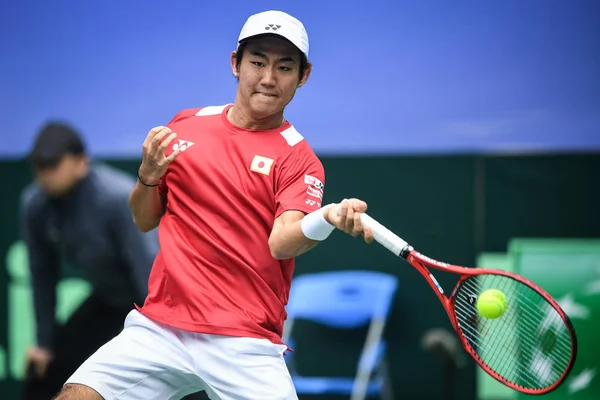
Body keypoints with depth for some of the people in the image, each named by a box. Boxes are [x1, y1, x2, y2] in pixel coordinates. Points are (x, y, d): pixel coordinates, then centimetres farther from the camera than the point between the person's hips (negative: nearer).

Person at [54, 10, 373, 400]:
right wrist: (148, 175, -3)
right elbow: (145, 221, 17)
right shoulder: (186, 125, 11)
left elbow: (281, 243, -18)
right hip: (159, 328, 3)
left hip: (244, 348, -2)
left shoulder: (298, 159, -1)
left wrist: (329, 218, -38)